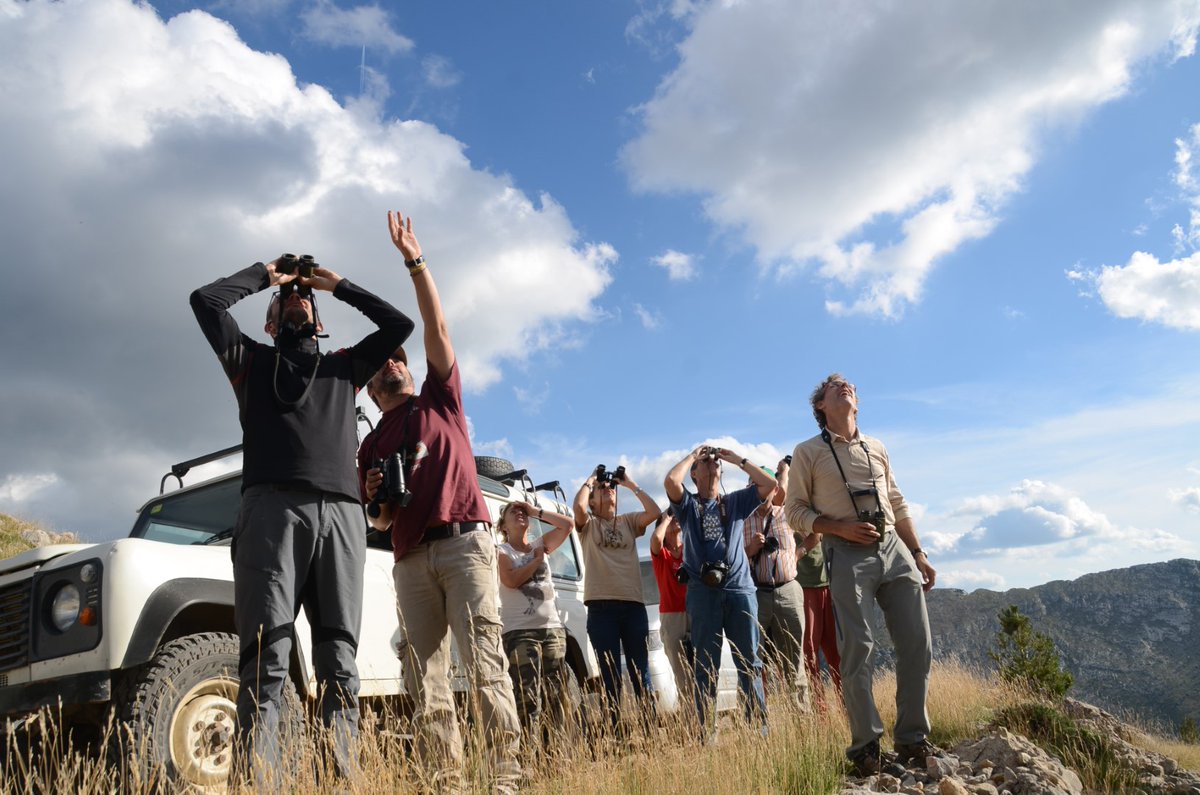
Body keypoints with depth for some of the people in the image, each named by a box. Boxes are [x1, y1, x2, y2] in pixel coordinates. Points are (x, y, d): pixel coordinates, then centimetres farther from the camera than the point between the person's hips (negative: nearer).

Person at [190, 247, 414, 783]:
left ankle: (345, 780, -5)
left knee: (339, 666, -3)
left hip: (341, 515, 2)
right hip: (272, 511, -2)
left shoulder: (345, 367, 28)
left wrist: (338, 286, 29)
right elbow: (206, 301, 12)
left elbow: (399, 324, 22)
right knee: (267, 661, -12)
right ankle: (258, 783, -16)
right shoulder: (251, 361, 23)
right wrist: (265, 274, 24)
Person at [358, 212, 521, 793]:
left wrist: (414, 260, 3)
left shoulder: (440, 399, 18)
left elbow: (436, 328, 7)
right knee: (424, 676, -4)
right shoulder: (370, 446, 24)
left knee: (483, 657, -15)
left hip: (463, 540, -4)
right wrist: (376, 500, 0)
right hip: (411, 559, 4)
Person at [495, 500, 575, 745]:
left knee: (557, 694, 3)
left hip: (553, 628, 5)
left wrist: (536, 511, 6)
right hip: (520, 632, -5)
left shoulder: (540, 544, 16)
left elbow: (567, 524, 5)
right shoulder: (501, 551, 3)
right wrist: (537, 560, -3)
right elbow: (511, 581, -14)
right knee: (527, 696, -12)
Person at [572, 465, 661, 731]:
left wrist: (631, 484, 5)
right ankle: (614, 729, 5)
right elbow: (578, 506, -13)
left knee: (641, 672, 4)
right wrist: (589, 480, 4)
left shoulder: (629, 522, 16)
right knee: (610, 675, 1)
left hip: (634, 605, 2)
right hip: (601, 607, -2)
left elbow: (654, 512, -2)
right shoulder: (588, 525, 9)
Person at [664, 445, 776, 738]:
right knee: (706, 664, 1)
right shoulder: (688, 505, 12)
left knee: (749, 661, 1)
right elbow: (670, 481, -9)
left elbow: (769, 484, 6)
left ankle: (759, 725, 3)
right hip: (703, 591, -1)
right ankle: (705, 731, 4)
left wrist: (737, 459, 9)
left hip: (740, 588, 2)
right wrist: (692, 455, 6)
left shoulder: (735, 502, 18)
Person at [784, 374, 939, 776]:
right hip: (848, 555, -5)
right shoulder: (808, 452, 4)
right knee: (857, 649, -7)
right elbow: (795, 510, 2)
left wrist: (918, 554, 16)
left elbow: (898, 505, 21)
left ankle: (912, 739, 14)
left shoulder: (876, 447, 18)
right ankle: (866, 747, 3)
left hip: (893, 549, 5)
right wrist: (840, 527, -12)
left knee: (917, 642, 1)